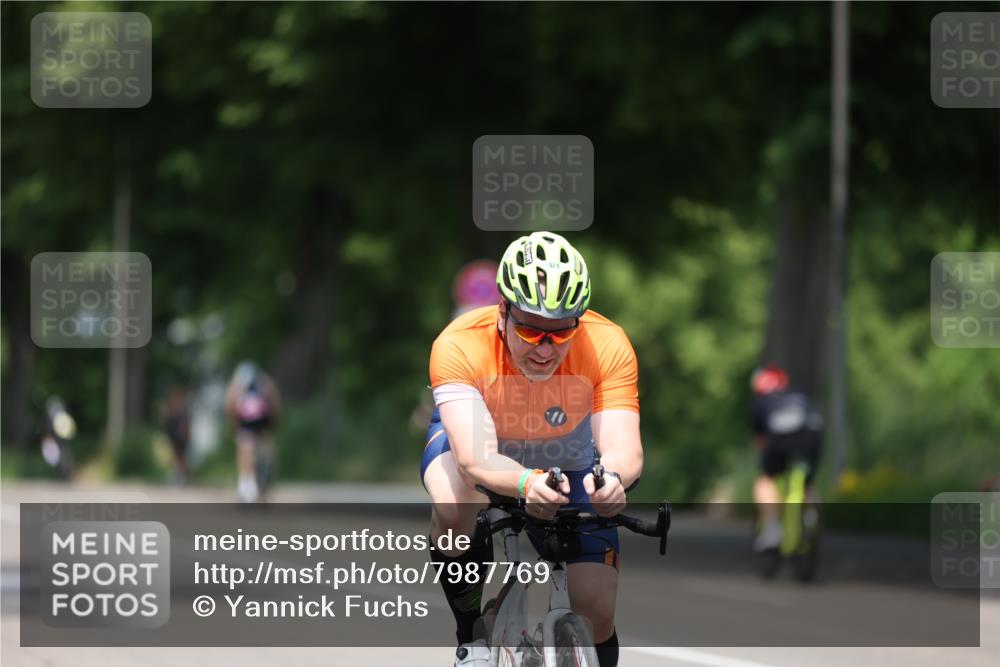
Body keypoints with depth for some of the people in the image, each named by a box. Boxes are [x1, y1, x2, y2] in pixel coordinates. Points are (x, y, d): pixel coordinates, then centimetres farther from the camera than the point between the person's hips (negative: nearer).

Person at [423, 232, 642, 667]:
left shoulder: (608, 347, -31)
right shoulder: (459, 346, -36)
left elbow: (624, 447, -40)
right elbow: (475, 458, -45)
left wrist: (611, 479, -64)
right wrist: (526, 483, -67)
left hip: (567, 460, 2)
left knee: (596, 612, -12)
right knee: (454, 506, -37)